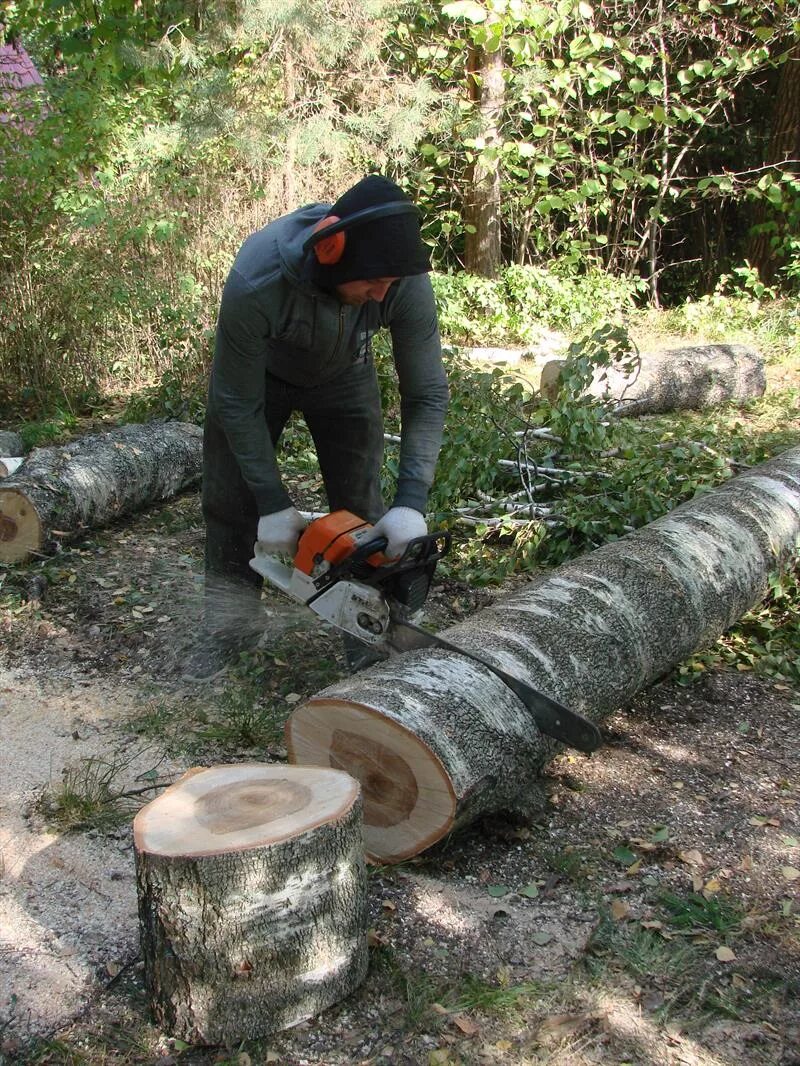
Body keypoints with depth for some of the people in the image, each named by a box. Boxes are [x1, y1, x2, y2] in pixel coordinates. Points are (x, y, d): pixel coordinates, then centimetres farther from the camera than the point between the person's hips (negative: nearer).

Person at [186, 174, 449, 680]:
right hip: (256, 373, -1)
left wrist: (412, 501, -36)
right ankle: (226, 630, 16)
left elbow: (428, 394, -27)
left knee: (363, 507, -2)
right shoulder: (257, 282, -42)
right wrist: (274, 504, -27)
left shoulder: (406, 279, -35)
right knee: (230, 501, 1)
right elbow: (238, 404, -29)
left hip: (344, 374, 2)